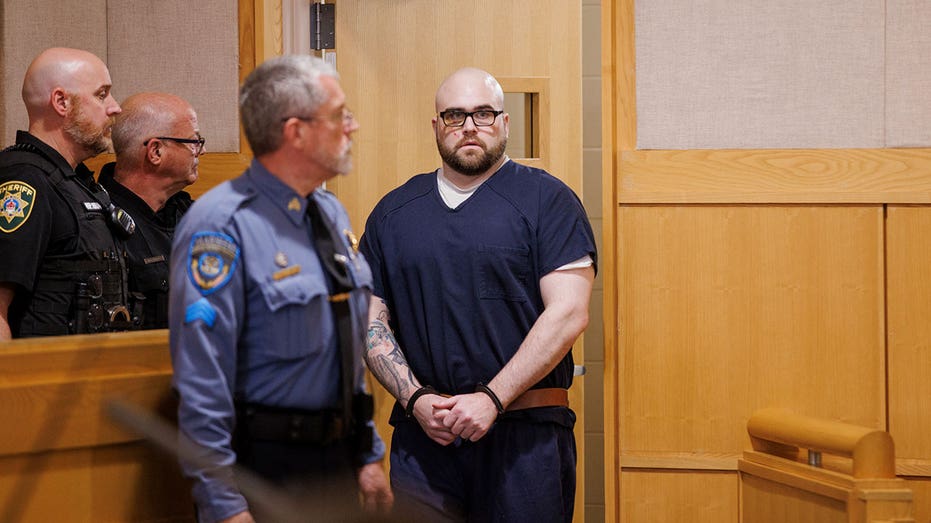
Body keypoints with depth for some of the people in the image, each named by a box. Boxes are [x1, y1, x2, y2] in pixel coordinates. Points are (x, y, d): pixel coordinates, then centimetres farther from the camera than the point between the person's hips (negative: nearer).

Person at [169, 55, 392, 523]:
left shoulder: (332, 213, 9)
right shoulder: (223, 226, -18)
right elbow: (201, 382, -20)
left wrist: (369, 457, 16)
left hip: (340, 466, 8)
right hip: (265, 468, -8)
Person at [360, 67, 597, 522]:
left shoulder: (546, 200, 1)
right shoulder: (392, 212, 12)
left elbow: (568, 313, -8)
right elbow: (371, 322, 11)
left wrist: (492, 399, -14)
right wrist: (416, 399, -5)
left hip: (524, 436, -3)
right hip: (421, 436, 3)